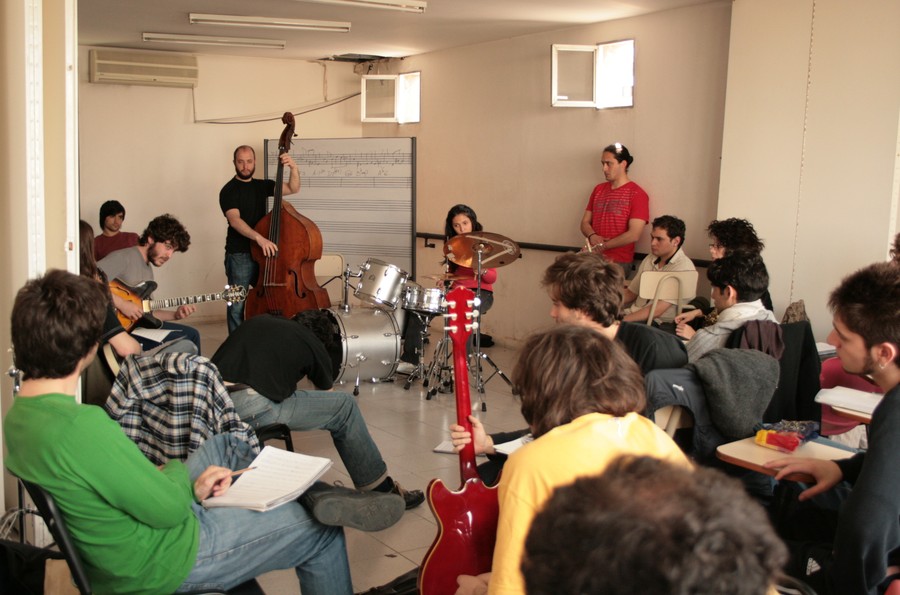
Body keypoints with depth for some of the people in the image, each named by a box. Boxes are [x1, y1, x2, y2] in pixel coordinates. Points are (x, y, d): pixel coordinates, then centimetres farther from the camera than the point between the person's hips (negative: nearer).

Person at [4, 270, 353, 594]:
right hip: (160, 565, -9)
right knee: (321, 530, 3)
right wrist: (176, 470, -4)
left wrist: (191, 488, 1)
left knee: (226, 445, 24)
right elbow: (168, 509, -26)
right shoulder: (81, 426, -36)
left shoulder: (16, 417, -4)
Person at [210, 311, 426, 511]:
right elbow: (328, 393, 31)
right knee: (345, 406, 9)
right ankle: (382, 490, 18)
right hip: (248, 407, -6)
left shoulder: (258, 321, 27)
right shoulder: (312, 344, 15)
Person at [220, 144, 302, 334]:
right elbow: (235, 220, -22)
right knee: (237, 305, 0)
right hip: (239, 256, -5)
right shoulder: (229, 191, -8)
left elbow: (293, 189, -2)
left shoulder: (262, 186, 9)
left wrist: (294, 169, -21)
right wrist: (259, 237, -37)